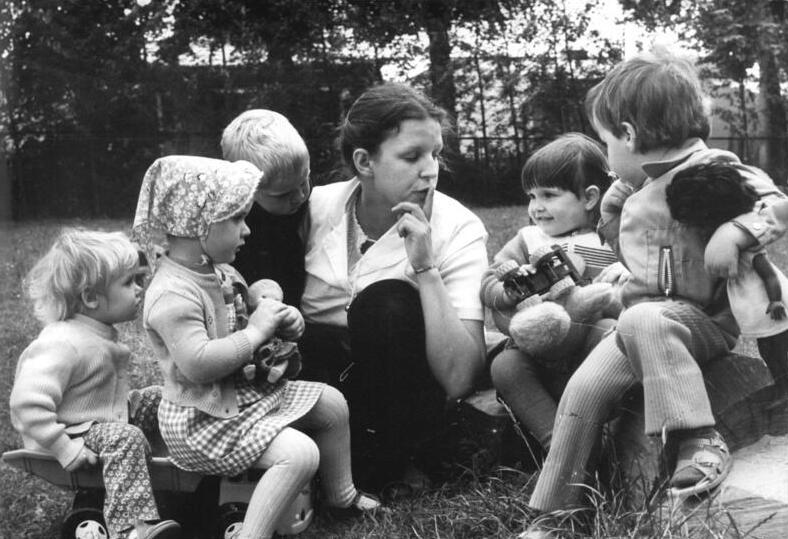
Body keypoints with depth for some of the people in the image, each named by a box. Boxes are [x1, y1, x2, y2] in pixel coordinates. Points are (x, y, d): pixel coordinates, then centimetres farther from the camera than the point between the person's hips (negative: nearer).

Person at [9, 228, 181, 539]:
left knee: (157, 398, 9)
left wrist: (126, 400, 14)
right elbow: (28, 402, -34)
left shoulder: (100, 332, 6)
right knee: (126, 438, -32)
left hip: (108, 417, 10)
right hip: (73, 431, -10)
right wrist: (65, 449, -33)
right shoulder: (62, 344, -27)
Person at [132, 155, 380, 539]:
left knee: (332, 403, 15)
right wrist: (256, 331, -26)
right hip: (203, 419, -10)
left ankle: (340, 495, 32)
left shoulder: (222, 274, 6)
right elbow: (199, 364, -36)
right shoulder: (172, 295, -26)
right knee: (299, 453, -26)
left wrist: (281, 320, 2)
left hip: (249, 390, 11)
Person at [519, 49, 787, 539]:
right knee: (584, 388, -12)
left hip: (703, 319, -7)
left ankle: (701, 441, -34)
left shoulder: (712, 169, -7)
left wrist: (734, 232, -29)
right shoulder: (631, 193, 18)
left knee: (641, 321, -38)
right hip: (642, 320, 7)